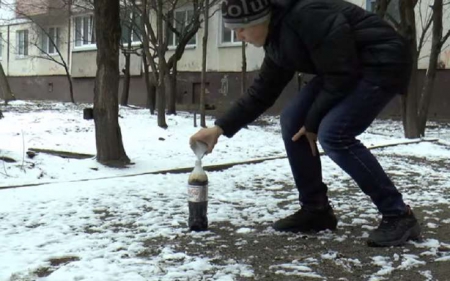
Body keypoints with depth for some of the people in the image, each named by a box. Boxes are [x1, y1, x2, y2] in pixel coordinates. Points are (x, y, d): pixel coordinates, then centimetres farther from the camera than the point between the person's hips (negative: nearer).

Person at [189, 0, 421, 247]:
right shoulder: (278, 38, 3)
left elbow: (341, 77, -25)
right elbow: (261, 93, 10)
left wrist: (313, 122, -13)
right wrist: (219, 128, 5)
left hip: (383, 64, -10)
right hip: (347, 69, 10)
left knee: (333, 133, -24)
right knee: (292, 121, 1)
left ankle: (398, 216, -12)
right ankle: (316, 209, 10)